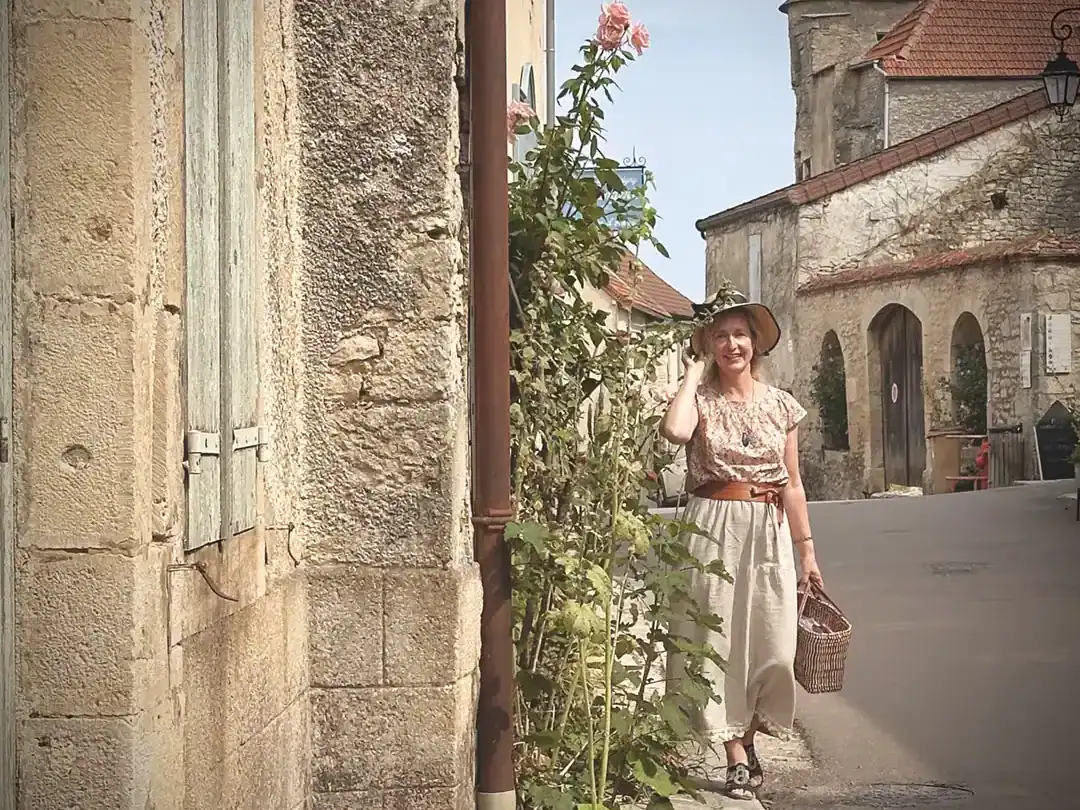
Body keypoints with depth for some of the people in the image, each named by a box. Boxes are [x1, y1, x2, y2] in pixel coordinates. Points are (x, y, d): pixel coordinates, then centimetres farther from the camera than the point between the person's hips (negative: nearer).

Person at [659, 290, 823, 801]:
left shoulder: (780, 405, 7)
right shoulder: (701, 398, 0)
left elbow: (792, 485, 10)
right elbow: (674, 431, -25)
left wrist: (806, 550, 8)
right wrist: (694, 374, -11)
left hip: (768, 531, 3)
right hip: (712, 528, -2)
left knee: (768, 639, 3)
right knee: (719, 637, -1)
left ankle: (746, 740, 26)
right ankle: (737, 758, 8)